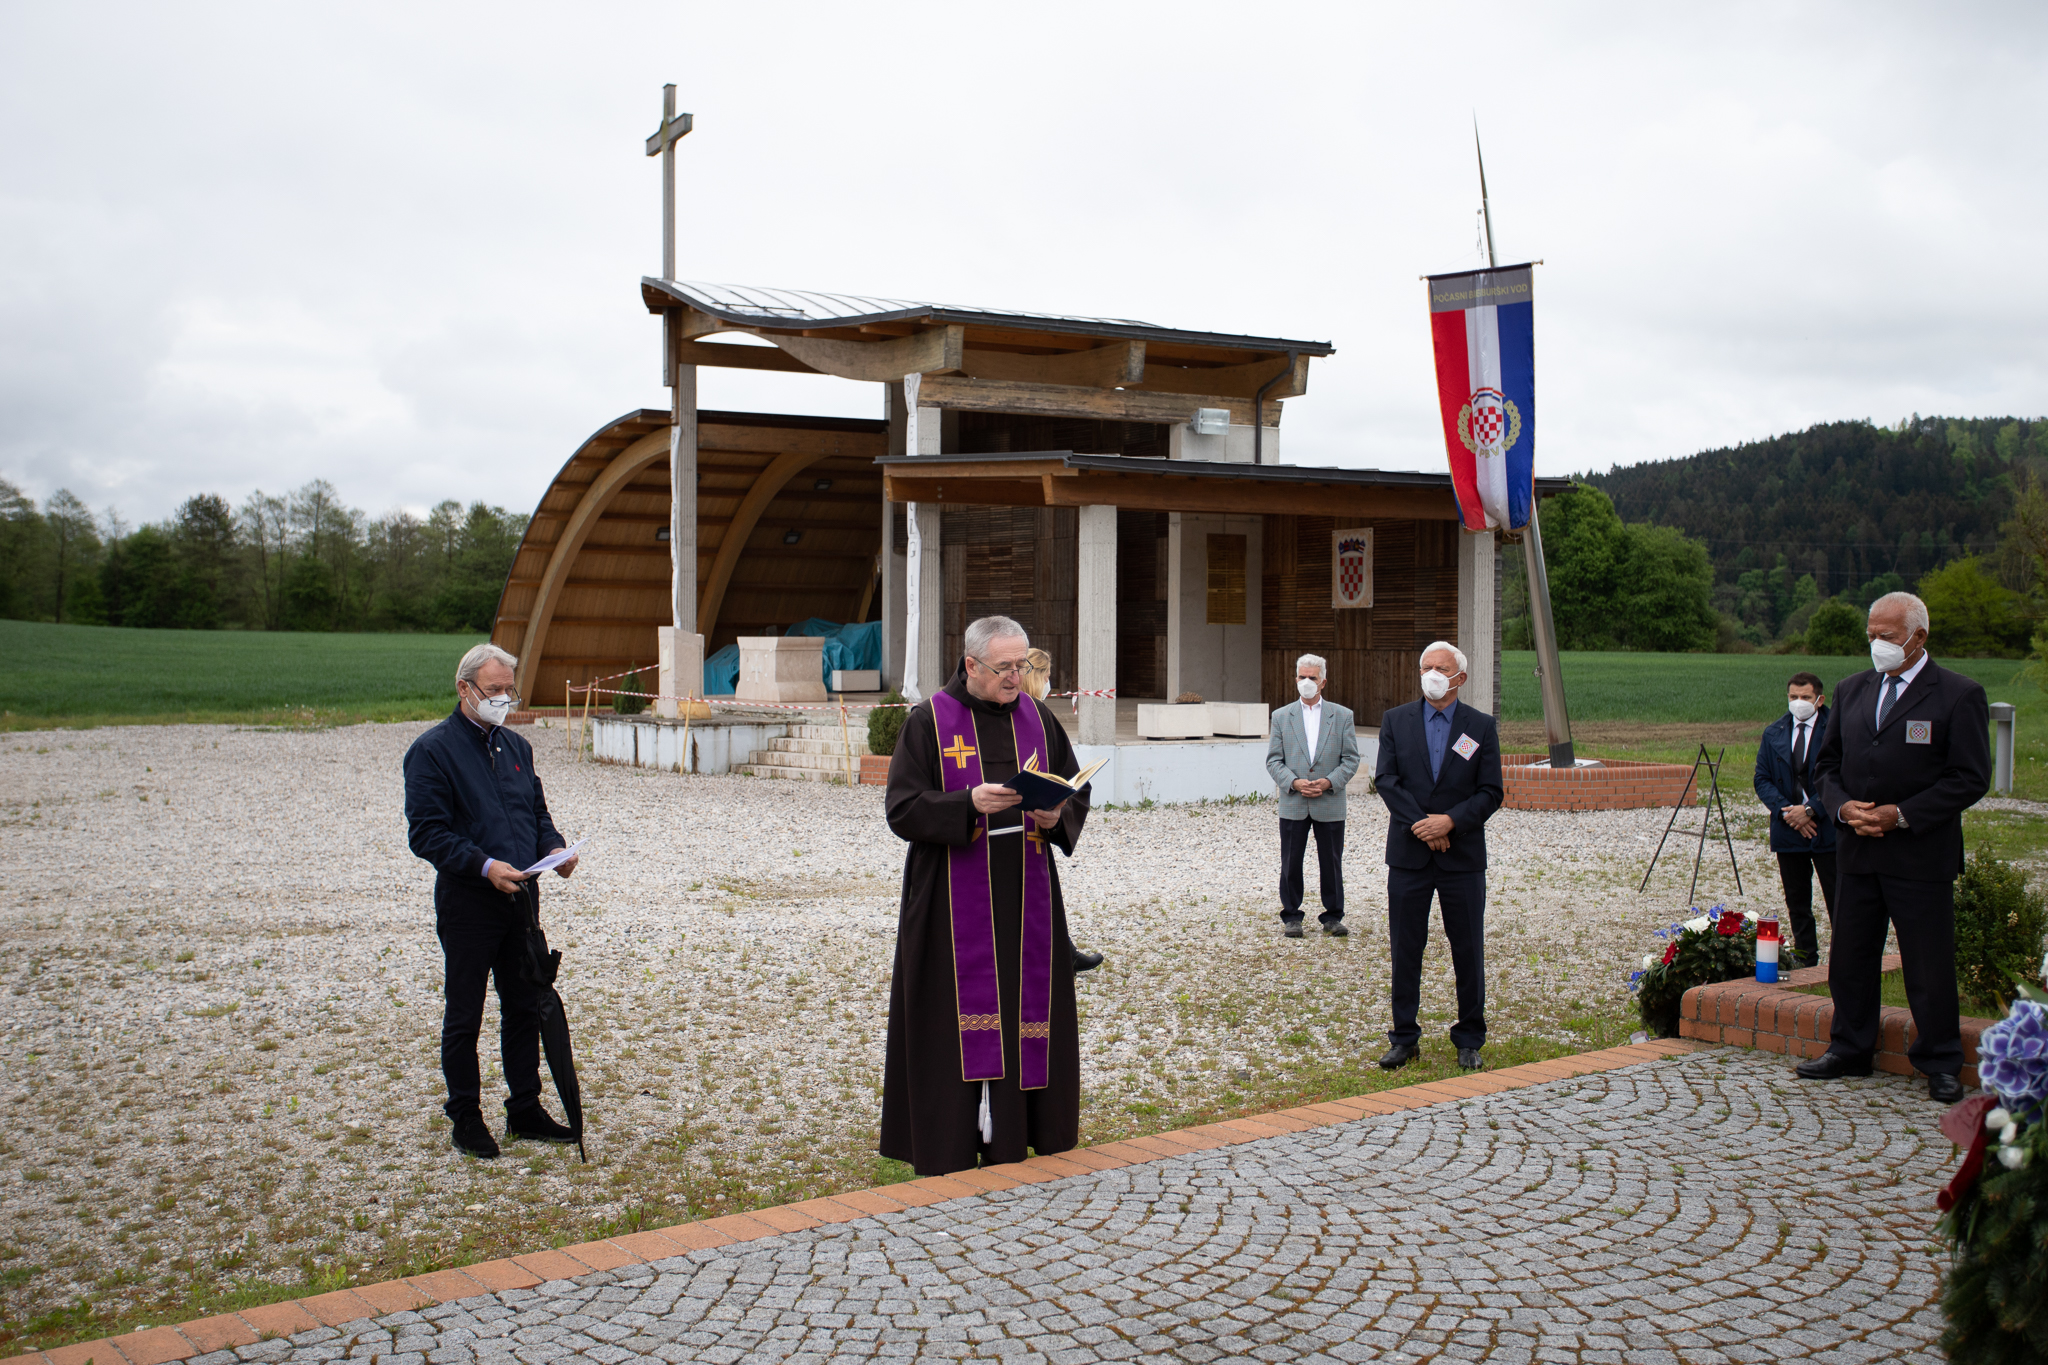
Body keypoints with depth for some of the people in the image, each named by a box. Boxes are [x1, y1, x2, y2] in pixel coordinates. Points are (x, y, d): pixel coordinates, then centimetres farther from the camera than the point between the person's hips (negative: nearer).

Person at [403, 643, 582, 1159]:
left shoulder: (516, 747, 13)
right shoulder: (432, 750, -8)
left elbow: (538, 811, 20)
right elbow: (426, 833, -14)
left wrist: (553, 848, -1)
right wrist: (485, 866, -25)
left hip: (520, 900, 7)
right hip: (467, 903, -6)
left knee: (525, 1007, 13)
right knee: (464, 1016, 4)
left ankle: (525, 1110, 25)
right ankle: (465, 1120, 16)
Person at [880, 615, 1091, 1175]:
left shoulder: (1037, 719, 9)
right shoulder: (929, 722, -4)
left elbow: (1078, 794, 13)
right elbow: (902, 810, -9)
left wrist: (1056, 816, -9)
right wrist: (969, 803, -23)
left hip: (1025, 901, 4)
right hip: (953, 905, -4)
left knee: (1024, 1018, 5)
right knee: (955, 1023, -2)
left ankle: (1008, 1146, 14)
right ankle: (948, 1151, 6)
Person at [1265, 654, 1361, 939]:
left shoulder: (1342, 715, 5)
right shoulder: (1281, 716, 7)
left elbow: (1350, 758, 2)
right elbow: (1273, 759, 4)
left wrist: (1329, 782, -13)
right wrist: (1294, 782, -13)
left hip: (1330, 804, 0)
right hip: (1293, 805, 0)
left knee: (1331, 864, 5)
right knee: (1291, 864, 5)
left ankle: (1333, 917, 17)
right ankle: (1291, 916, 16)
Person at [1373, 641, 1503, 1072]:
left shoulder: (1482, 726, 2)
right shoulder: (1396, 720, 5)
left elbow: (1491, 791, -2)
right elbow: (1385, 779, -4)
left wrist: (1451, 822, -16)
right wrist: (1421, 824, -14)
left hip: (1463, 855, -1)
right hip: (1408, 854, 1)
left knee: (1468, 951, 5)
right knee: (1405, 949, 5)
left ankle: (1469, 1040, 18)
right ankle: (1404, 1038, 16)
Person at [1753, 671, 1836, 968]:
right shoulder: (1773, 734, 8)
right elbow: (1762, 779, 6)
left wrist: (1811, 809, -16)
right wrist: (1785, 810, -9)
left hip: (1827, 829, -4)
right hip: (1788, 831, 4)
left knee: (1837, 900, -2)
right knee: (1797, 903, 12)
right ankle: (1805, 960, 22)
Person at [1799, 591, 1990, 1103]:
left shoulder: (1959, 695, -6)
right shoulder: (1851, 691, 11)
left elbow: (1970, 778, -9)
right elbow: (1828, 763, 15)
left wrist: (1901, 814, -17)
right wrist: (1843, 806, -5)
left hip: (1922, 855, -5)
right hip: (1856, 851, 5)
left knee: (1930, 964, 1)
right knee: (1849, 955, 11)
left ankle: (1940, 1065, 14)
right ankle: (1849, 1050, 25)